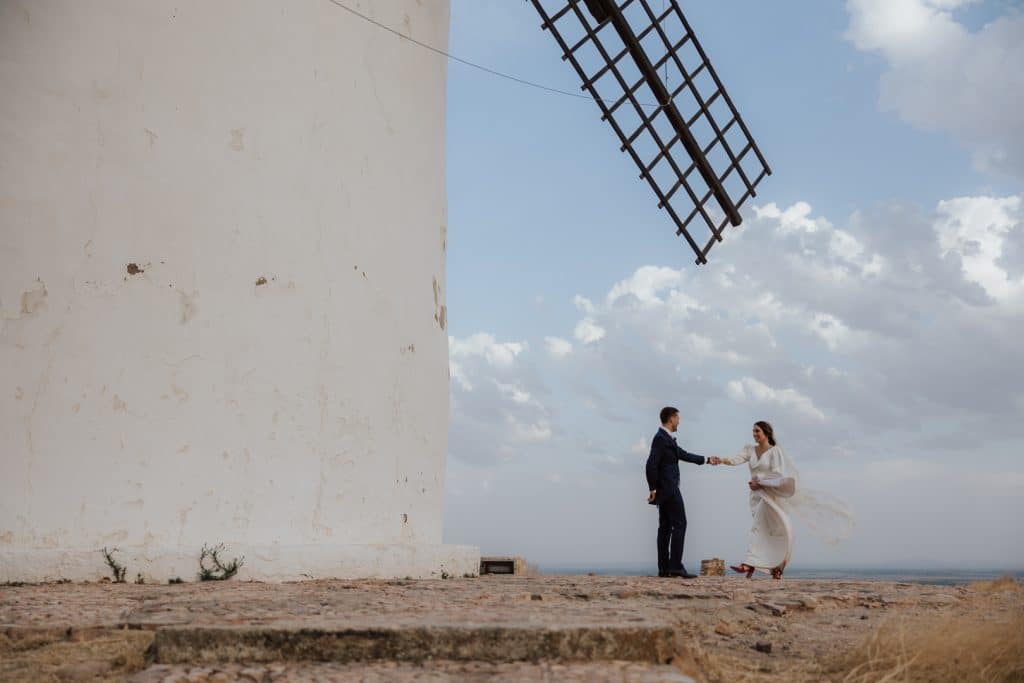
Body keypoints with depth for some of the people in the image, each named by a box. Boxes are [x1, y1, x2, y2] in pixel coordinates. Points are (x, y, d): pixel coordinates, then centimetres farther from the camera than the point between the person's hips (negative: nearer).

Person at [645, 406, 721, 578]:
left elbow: (684, 455, 24)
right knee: (679, 524, -8)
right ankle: (676, 566, -10)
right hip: (668, 489, -10)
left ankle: (664, 568, 9)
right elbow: (651, 464, -21)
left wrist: (707, 460, 28)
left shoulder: (667, 438, 16)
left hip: (667, 489, 10)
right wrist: (653, 489, -18)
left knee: (665, 527, 8)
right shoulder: (661, 438, -15)